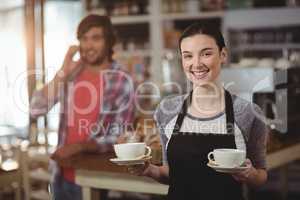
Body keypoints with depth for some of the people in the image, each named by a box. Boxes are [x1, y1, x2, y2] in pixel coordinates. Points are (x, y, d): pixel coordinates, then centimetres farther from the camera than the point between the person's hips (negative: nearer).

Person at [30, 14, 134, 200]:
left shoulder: (121, 80, -12)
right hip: (62, 174, 4)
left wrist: (80, 146, -23)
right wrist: (63, 73, -13)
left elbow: (120, 138, -13)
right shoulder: (71, 73, 1)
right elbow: (36, 110, -6)